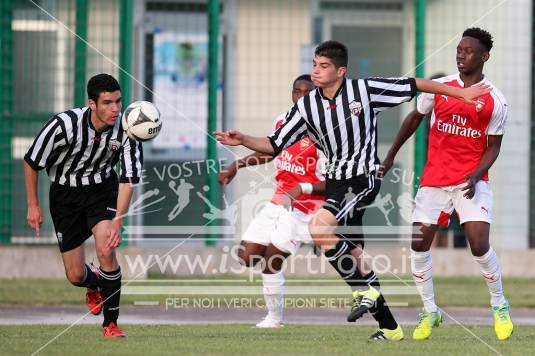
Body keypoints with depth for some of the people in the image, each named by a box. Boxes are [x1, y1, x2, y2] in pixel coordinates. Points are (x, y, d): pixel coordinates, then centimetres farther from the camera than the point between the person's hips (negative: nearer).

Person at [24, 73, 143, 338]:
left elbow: (129, 178, -18)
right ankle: (94, 285, 42)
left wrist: (117, 221, -27)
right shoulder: (63, 125, -28)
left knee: (106, 250, -26)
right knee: (75, 276, 1)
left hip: (102, 189, 0)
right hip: (65, 194, 0)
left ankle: (110, 324, -10)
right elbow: (32, 161, -12)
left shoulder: (126, 129, -22)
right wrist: (33, 205, -6)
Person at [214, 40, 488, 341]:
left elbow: (414, 85, -1)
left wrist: (460, 93, 1)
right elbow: (274, 145, 5)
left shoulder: (365, 90, -9)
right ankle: (389, 327, 16)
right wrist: (243, 141, -12)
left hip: (364, 178, -6)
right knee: (353, 254, 7)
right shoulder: (306, 106, 3)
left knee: (319, 228, -27)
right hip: (336, 182, 6)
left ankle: (366, 291, -12)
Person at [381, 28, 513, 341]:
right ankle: (430, 312, 15)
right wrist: (391, 155, 16)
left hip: (471, 180, -3)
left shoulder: (496, 101, -7)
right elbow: (415, 118, 14)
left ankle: (500, 306, 8)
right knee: (419, 244, -2)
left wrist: (476, 175, -18)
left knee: (479, 244, -16)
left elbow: (493, 146, -2)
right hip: (435, 178, 3)